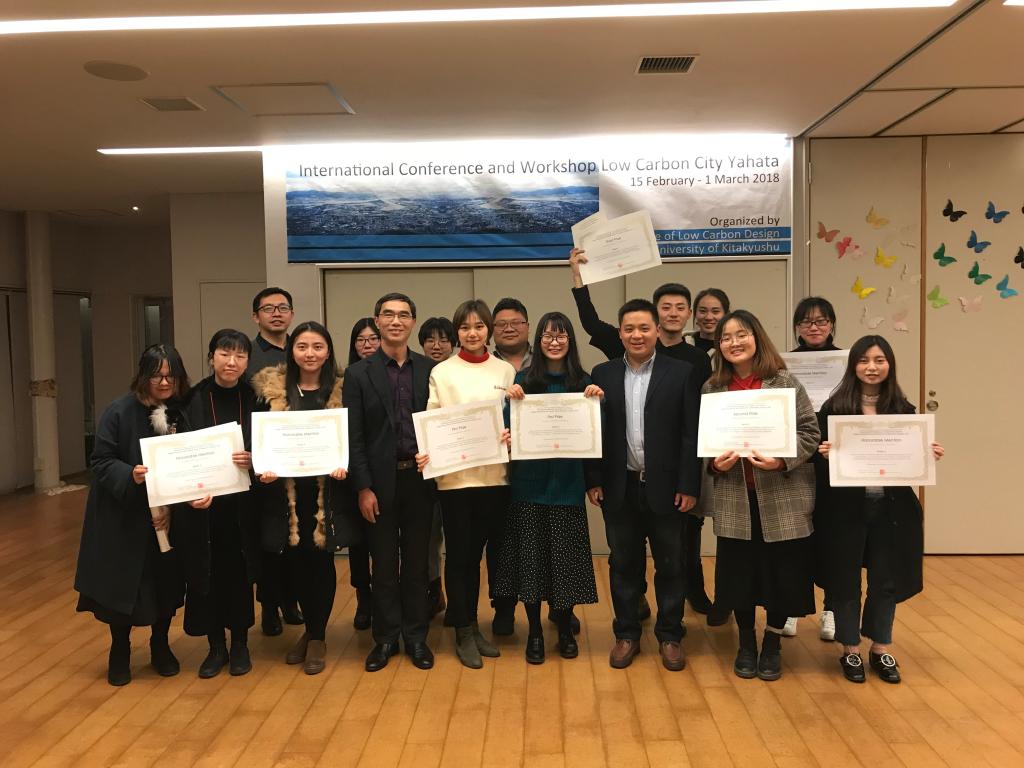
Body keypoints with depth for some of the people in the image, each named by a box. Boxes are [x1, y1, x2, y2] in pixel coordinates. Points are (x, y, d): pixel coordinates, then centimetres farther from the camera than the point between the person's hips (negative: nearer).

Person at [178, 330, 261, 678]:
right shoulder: (192, 400, -5)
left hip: (243, 503, 1)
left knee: (238, 572, 8)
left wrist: (254, 460, -18)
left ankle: (239, 643, 26)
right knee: (206, 574, 6)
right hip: (202, 504, -1)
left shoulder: (254, 399, -1)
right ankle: (216, 646, 25)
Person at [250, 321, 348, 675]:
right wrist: (263, 469, -12)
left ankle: (318, 636, 21)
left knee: (321, 559, 4)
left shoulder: (341, 390, 0)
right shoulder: (272, 387, 2)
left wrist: (344, 466, -16)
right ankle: (310, 629, 30)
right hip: (286, 488, 2)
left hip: (325, 488, -1)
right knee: (295, 559, 9)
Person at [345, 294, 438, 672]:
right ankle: (386, 637, 24)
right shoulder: (359, 373, -1)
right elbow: (354, 437, -3)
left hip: (420, 478, 1)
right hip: (381, 481, -1)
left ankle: (416, 636, 24)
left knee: (417, 561, 11)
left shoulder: (430, 370, 4)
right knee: (384, 563, 9)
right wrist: (363, 488, -9)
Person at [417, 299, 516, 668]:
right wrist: (424, 453, -17)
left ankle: (503, 619, 26)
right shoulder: (441, 372, 3)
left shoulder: (505, 371, 8)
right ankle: (465, 632, 18)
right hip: (454, 476, -2)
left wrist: (513, 436, -12)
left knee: (497, 550, 8)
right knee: (461, 555, 4)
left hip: (496, 474, 2)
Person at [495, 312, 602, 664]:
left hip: (566, 481, 1)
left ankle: (565, 628, 25)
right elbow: (509, 428, -2)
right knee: (530, 554, 5)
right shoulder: (524, 378, 1)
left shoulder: (583, 381, 4)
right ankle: (534, 631, 19)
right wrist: (511, 401, -18)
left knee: (565, 555, 7)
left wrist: (596, 401, -14)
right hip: (529, 480, 0)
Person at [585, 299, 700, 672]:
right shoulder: (603, 374, 4)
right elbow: (594, 431, 4)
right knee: (623, 564, 12)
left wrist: (689, 485, -9)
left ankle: (670, 636, 25)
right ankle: (626, 635, 26)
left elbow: (691, 433, -5)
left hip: (666, 487, -1)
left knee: (670, 565, 10)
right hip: (620, 487, 2)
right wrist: (594, 481, -1)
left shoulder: (681, 372, -2)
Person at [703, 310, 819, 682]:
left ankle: (772, 643, 29)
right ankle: (746, 644, 29)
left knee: (782, 573, 7)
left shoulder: (784, 382, -4)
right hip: (735, 499, 2)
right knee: (739, 573, 9)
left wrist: (783, 459, -20)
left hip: (783, 498, -2)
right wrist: (714, 462, -11)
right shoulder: (712, 388, 4)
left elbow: (810, 431, -5)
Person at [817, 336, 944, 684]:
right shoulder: (834, 407, -5)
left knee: (886, 578, 11)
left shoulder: (904, 410, 4)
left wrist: (930, 455, -10)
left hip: (892, 507, 3)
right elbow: (820, 452, -3)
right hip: (847, 507, -2)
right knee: (846, 579, 7)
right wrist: (823, 453, -24)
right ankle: (850, 649, 24)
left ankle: (881, 648, 29)